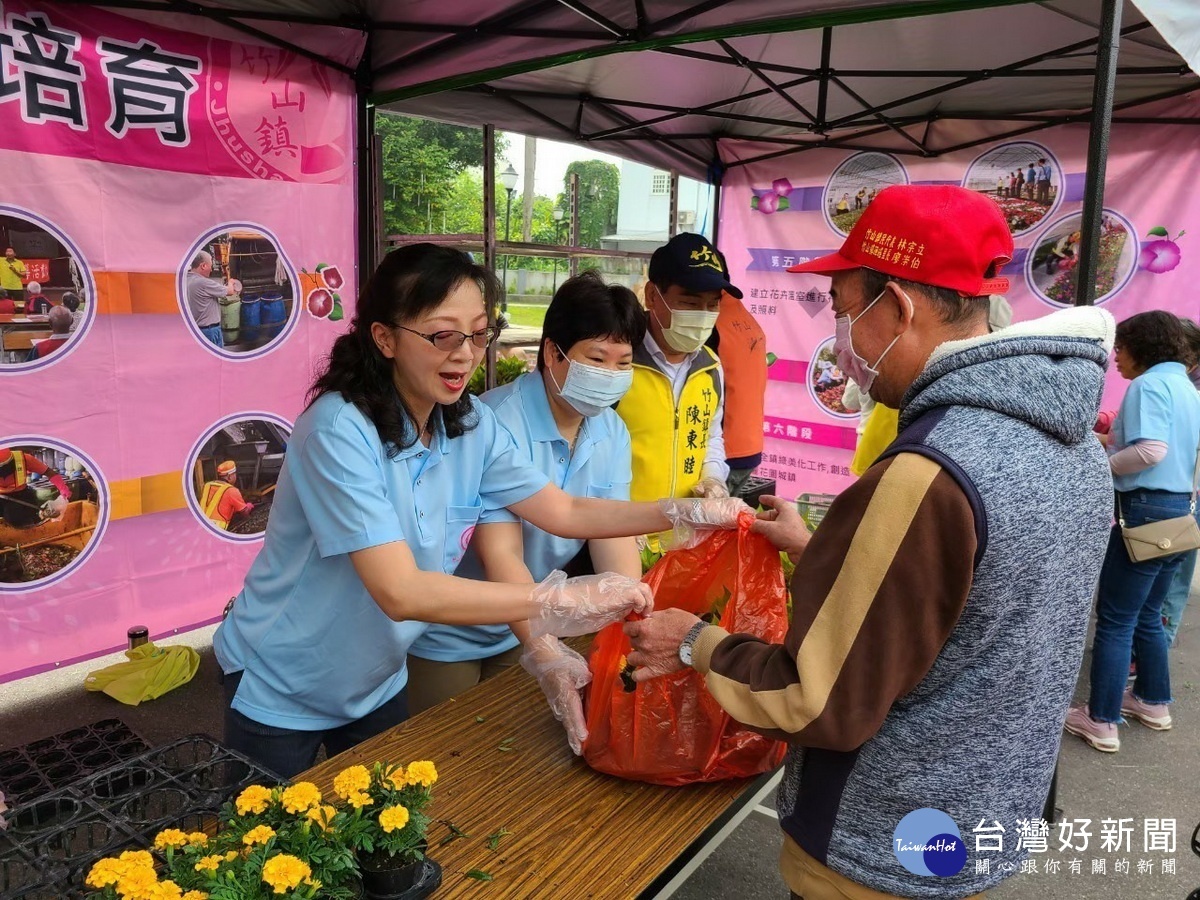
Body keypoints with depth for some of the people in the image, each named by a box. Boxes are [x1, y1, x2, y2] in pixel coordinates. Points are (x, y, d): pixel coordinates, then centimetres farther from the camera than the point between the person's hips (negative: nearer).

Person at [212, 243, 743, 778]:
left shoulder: (471, 425, -10)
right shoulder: (340, 431, -31)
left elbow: (565, 513, -4)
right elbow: (401, 592, -38)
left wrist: (681, 513, -15)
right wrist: (559, 602, -41)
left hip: (376, 683, 6)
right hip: (281, 692, -5)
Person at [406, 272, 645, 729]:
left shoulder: (611, 431, -6)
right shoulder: (499, 423, -28)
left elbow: (614, 537, -11)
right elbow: (501, 557, -34)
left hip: (521, 633, 6)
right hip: (445, 639, -6)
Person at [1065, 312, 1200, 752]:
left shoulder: (1149, 384, -11)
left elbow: (1152, 450, -23)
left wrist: (1101, 464, -9)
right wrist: (1117, 441, 15)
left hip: (1146, 510, -9)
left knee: (1115, 619, -3)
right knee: (1146, 615, 20)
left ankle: (1102, 721, 3)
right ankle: (1153, 701, 32)